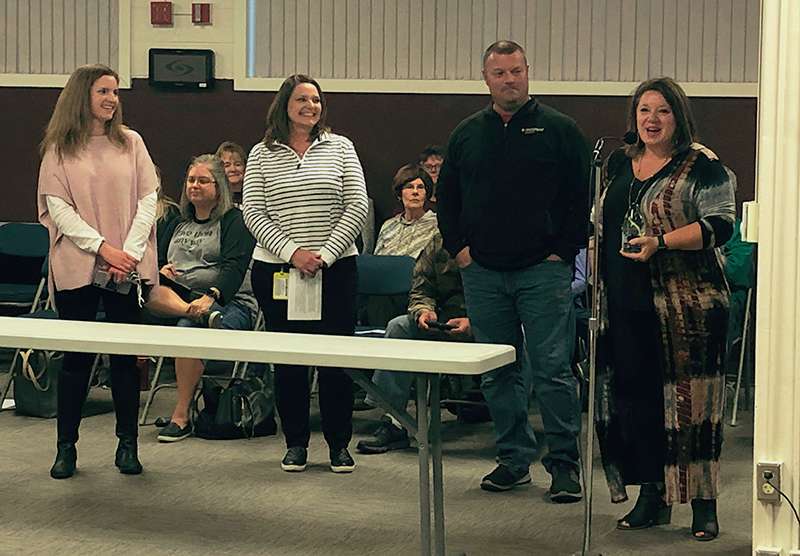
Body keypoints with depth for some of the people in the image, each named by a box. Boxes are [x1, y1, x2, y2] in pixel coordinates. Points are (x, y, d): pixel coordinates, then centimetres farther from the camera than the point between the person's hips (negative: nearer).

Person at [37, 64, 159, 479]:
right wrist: (102, 247, -14)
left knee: (126, 355, 4)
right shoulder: (59, 149, 3)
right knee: (77, 356, 2)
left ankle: (127, 444, 12)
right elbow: (57, 207, -4)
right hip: (78, 267, -1)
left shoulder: (130, 142, 8)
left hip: (128, 267, 2)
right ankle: (66, 446, 11)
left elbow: (148, 198, 4)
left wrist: (130, 250, -9)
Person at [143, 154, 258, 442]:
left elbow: (234, 267, -12)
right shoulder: (180, 223, 23)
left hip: (229, 300, -6)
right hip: (180, 295, 6)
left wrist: (211, 297, -29)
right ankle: (202, 314, -37)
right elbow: (157, 258, 26)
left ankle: (181, 416, -31)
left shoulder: (234, 221, 2)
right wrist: (161, 270, 0)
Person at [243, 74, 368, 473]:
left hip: (335, 269, 0)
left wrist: (325, 255, -9)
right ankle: (296, 443, 16)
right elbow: (254, 214, 0)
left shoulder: (340, 148, 5)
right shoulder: (262, 155, 5)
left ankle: (339, 444, 11)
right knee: (287, 360, 5)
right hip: (276, 270, 0)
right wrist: (292, 252, -13)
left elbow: (357, 207, 1)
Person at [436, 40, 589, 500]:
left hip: (543, 271, -4)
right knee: (497, 371, 8)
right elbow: (447, 197, 18)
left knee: (553, 369, -5)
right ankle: (514, 458, 17)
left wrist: (563, 252, -6)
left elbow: (580, 198, -1)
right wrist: (459, 247, 8)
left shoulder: (559, 130, 1)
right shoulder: (467, 134, 12)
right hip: (483, 272, 4)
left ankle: (565, 463, 2)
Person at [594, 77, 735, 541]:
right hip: (628, 303, 6)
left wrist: (661, 242, -22)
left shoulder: (702, 166, -5)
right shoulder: (620, 164, 15)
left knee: (689, 398, -4)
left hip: (687, 303, -6)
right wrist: (599, 286, 15)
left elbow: (720, 224, -13)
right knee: (636, 397, 7)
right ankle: (653, 497, 17)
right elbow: (605, 221, 24)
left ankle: (704, 503, 2)